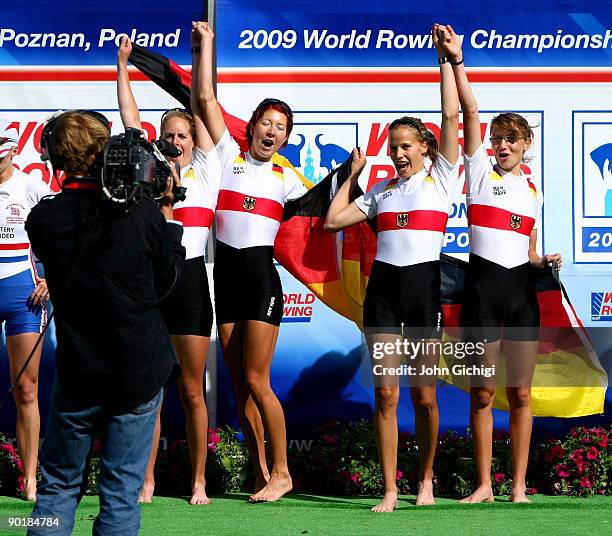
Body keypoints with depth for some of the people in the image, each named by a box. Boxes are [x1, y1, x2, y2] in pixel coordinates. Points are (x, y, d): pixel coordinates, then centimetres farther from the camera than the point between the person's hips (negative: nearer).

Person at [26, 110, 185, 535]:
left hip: (77, 372, 1)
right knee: (122, 492, 5)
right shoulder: (142, 212, -14)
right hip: (140, 370, -1)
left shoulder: (42, 220, -9)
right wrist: (167, 214, 8)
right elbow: (167, 279, 0)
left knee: (58, 487, 14)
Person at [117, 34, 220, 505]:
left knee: (191, 390, 1)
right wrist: (123, 64, 13)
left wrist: (201, 51, 5)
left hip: (189, 280, -2)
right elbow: (130, 115, 13)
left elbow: (201, 105, 5)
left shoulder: (205, 170, 7)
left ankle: (199, 481, 6)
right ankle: (147, 480, 5)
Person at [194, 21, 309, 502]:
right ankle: (262, 475, 7)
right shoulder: (230, 157, 11)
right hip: (226, 273, 2)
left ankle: (281, 471, -1)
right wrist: (206, 43, 8)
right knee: (240, 386, 2)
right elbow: (206, 98, 7)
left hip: (261, 274, -2)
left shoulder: (285, 178, 11)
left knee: (255, 381, -9)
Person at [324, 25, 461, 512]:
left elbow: (452, 115, -1)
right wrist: (354, 174, 19)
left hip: (425, 286, -3)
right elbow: (333, 220, 14)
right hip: (384, 287, 3)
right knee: (386, 394, -3)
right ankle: (390, 490, -1)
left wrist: (447, 57, 1)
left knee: (423, 395, 2)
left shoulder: (441, 177, 6)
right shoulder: (382, 190, 16)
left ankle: (426, 479, 20)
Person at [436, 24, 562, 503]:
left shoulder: (532, 191, 14)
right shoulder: (480, 171, 5)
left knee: (520, 394, 1)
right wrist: (457, 61, -14)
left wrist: (545, 262, -2)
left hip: (521, 289, 2)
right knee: (482, 393, 0)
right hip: (483, 285, -2)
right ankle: (484, 485, 6)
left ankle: (519, 486, 4)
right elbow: (469, 111, -4)